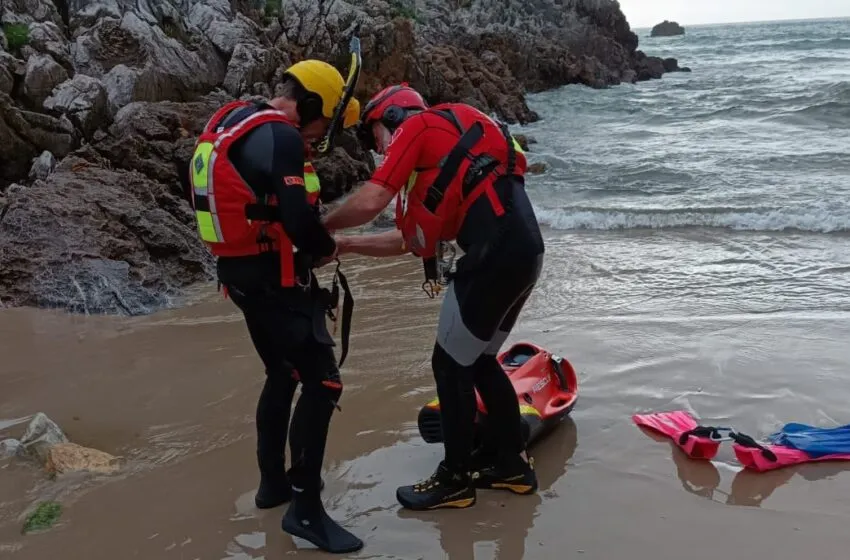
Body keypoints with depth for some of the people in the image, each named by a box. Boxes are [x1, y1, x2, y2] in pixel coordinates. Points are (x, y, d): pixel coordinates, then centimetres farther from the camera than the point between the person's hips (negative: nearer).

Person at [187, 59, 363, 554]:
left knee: (282, 377, 21)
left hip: (243, 272, 10)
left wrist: (313, 239, 10)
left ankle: (273, 482, 31)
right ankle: (305, 508, -2)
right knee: (322, 383, -7)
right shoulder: (279, 137, -19)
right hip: (275, 280, -10)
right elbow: (298, 221, -27)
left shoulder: (233, 124, 12)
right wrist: (328, 248, -5)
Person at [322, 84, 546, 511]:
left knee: (451, 364, 4)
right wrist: (343, 245, 28)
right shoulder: (438, 152, 28)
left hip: (496, 252, -9)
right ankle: (514, 463, 30)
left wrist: (321, 228, 10)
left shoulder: (417, 127, 3)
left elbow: (368, 204, -8)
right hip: (522, 249, 9)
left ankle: (456, 480, 17)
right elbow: (410, 239, 27)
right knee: (479, 361, 21)